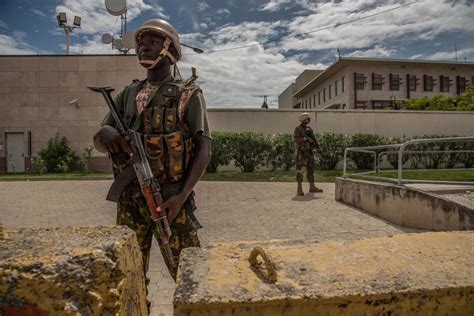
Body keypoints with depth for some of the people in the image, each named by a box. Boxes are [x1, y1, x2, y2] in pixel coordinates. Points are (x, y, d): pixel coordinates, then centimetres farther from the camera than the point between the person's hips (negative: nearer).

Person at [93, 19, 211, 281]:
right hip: (130, 199, 5)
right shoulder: (128, 94, 14)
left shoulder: (188, 94, 0)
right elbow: (98, 141, 9)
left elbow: (204, 149, -8)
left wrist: (182, 196, -18)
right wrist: (106, 134, -17)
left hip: (170, 198, -4)